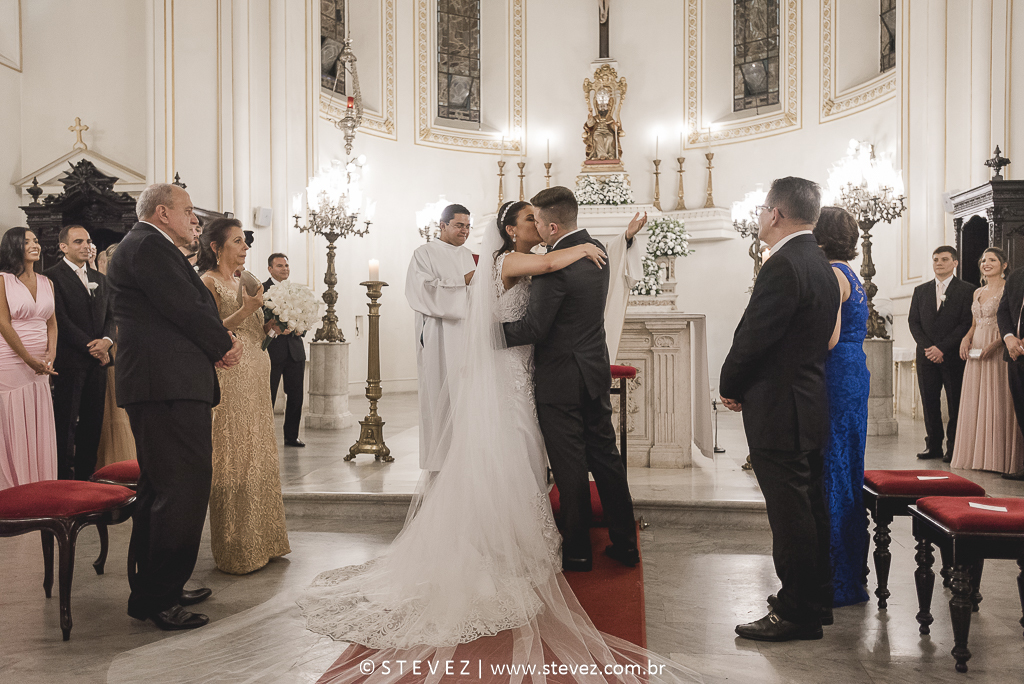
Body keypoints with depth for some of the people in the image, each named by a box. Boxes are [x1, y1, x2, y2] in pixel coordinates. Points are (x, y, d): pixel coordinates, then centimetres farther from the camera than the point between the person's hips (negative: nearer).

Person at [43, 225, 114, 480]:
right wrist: (91, 346, -12)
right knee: (66, 423, -2)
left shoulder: (100, 279, 18)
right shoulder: (53, 276, -3)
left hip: (97, 360, 6)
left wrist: (107, 340, -5)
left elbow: (111, 316, 15)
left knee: (92, 423, 7)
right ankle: (63, 477, 5)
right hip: (70, 361, -6)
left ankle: (85, 474, 15)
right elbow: (61, 320, -10)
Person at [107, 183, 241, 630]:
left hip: (163, 387, 12)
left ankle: (150, 590, 26)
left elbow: (190, 307, 21)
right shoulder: (148, 246, -9)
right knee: (183, 488, -10)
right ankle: (159, 598, -2)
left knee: (159, 489, 16)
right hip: (170, 387, -12)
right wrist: (224, 345, -1)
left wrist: (218, 344, 5)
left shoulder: (148, 247, 25)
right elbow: (185, 309, -16)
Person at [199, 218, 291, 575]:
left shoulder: (242, 283, 17)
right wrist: (244, 311, -25)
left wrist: (270, 325, 3)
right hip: (229, 381, -8)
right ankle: (236, 551, 7)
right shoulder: (208, 283, -7)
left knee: (259, 458, 12)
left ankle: (261, 540, 23)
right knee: (233, 462, -3)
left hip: (255, 379, 8)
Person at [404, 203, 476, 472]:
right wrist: (462, 281, -16)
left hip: (466, 331, 6)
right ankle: (439, 458, 4)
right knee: (441, 392, -4)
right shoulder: (425, 253, -1)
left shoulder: (467, 255, 19)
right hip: (439, 336, -6)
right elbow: (423, 290, -15)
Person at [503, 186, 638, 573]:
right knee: (606, 457, 15)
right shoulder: (597, 250, 5)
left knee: (570, 468, 4)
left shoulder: (555, 266, -22)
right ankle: (624, 544, 24)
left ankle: (578, 552, 18)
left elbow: (533, 329, -21)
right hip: (596, 371, 8)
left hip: (561, 379, -8)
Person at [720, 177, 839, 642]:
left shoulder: (783, 265, -19)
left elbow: (753, 337, -20)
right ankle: (812, 598, 31)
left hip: (779, 409, -10)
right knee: (807, 508, 18)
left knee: (790, 513, -1)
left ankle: (796, 613, 10)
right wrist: (744, 385, 13)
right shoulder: (820, 264, 12)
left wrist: (730, 387, -3)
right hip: (809, 402, 10)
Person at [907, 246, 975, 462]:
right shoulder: (920, 291, 14)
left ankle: (953, 448, 8)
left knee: (955, 403, 0)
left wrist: (942, 348, -13)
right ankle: (933, 445, 13)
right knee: (929, 402, 5)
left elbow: (967, 323, -6)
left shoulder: (967, 290, 1)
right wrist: (927, 348, -5)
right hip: (926, 357, 4)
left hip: (954, 356, -3)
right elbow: (913, 322, 9)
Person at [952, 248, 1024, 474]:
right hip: (976, 354, 7)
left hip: (1000, 352, -7)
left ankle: (1000, 459, 2)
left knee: (998, 403, -5)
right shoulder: (977, 292, 17)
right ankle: (978, 456, 15)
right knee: (976, 403, 8)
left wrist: (995, 344, -23)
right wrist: (966, 339, 2)